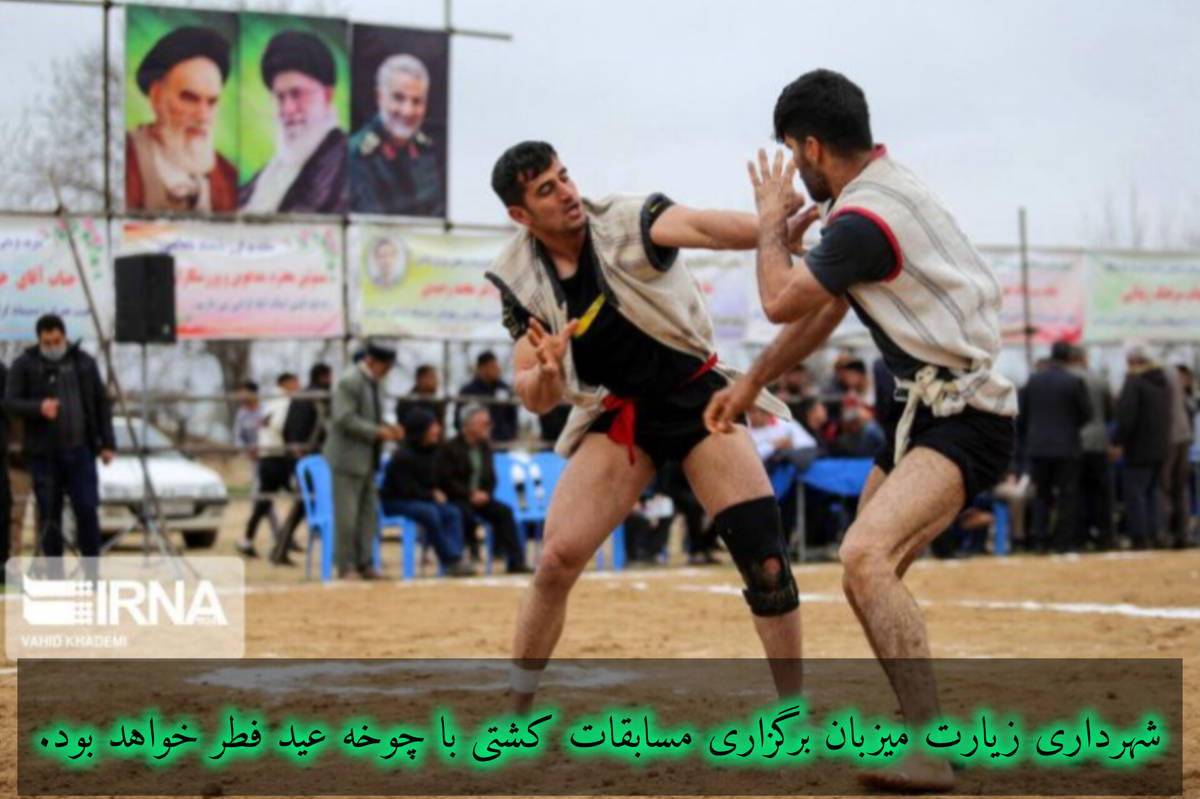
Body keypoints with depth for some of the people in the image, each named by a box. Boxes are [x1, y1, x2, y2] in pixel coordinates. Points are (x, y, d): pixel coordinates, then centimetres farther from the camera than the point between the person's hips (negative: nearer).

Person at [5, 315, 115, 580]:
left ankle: (92, 574, 6)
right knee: (50, 515, 2)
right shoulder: (24, 365, 0)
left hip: (80, 450, 1)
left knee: (87, 509, -4)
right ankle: (55, 576, 9)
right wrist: (39, 408, -26)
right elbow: (10, 402, -7)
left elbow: (101, 402, 11)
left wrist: (107, 443, 6)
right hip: (44, 453, -1)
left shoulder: (83, 362, 8)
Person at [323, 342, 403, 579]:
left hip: (367, 460, 9)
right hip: (348, 459, -9)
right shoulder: (350, 381, -15)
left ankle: (364, 564, 14)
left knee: (368, 513, 9)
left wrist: (387, 428, 6)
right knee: (347, 515, -4)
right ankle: (346, 568, 2)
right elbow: (344, 419, -22)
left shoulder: (371, 382, 14)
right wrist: (377, 432, -20)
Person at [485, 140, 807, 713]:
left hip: (697, 394, -2)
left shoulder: (627, 222, -16)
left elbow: (699, 225, -37)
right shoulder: (521, 283, -6)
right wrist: (545, 374, -29)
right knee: (557, 562, -10)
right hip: (618, 415, 2)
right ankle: (516, 715, 7)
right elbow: (533, 400, -5)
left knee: (765, 558, -12)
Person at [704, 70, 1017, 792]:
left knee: (865, 554, -29)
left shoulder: (865, 220, -21)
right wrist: (751, 384, 26)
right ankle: (920, 726, 30)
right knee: (866, 578, 17)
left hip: (963, 419, -11)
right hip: (927, 409, 11)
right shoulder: (885, 186, 13)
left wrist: (772, 219, 6)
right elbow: (823, 311, 22)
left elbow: (781, 301, -11)